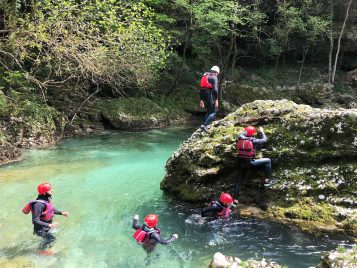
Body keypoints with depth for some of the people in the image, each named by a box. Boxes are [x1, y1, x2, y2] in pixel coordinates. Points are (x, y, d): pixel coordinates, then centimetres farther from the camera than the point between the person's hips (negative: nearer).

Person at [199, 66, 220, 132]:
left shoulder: (204, 76, 19)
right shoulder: (214, 78, -4)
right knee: (213, 113, -4)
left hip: (203, 96, 8)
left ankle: (204, 124, 15)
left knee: (209, 112, 21)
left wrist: (201, 100, 24)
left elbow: (201, 89, 20)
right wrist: (216, 100, -16)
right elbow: (215, 89, -17)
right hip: (210, 96, -8)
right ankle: (205, 125, -19)